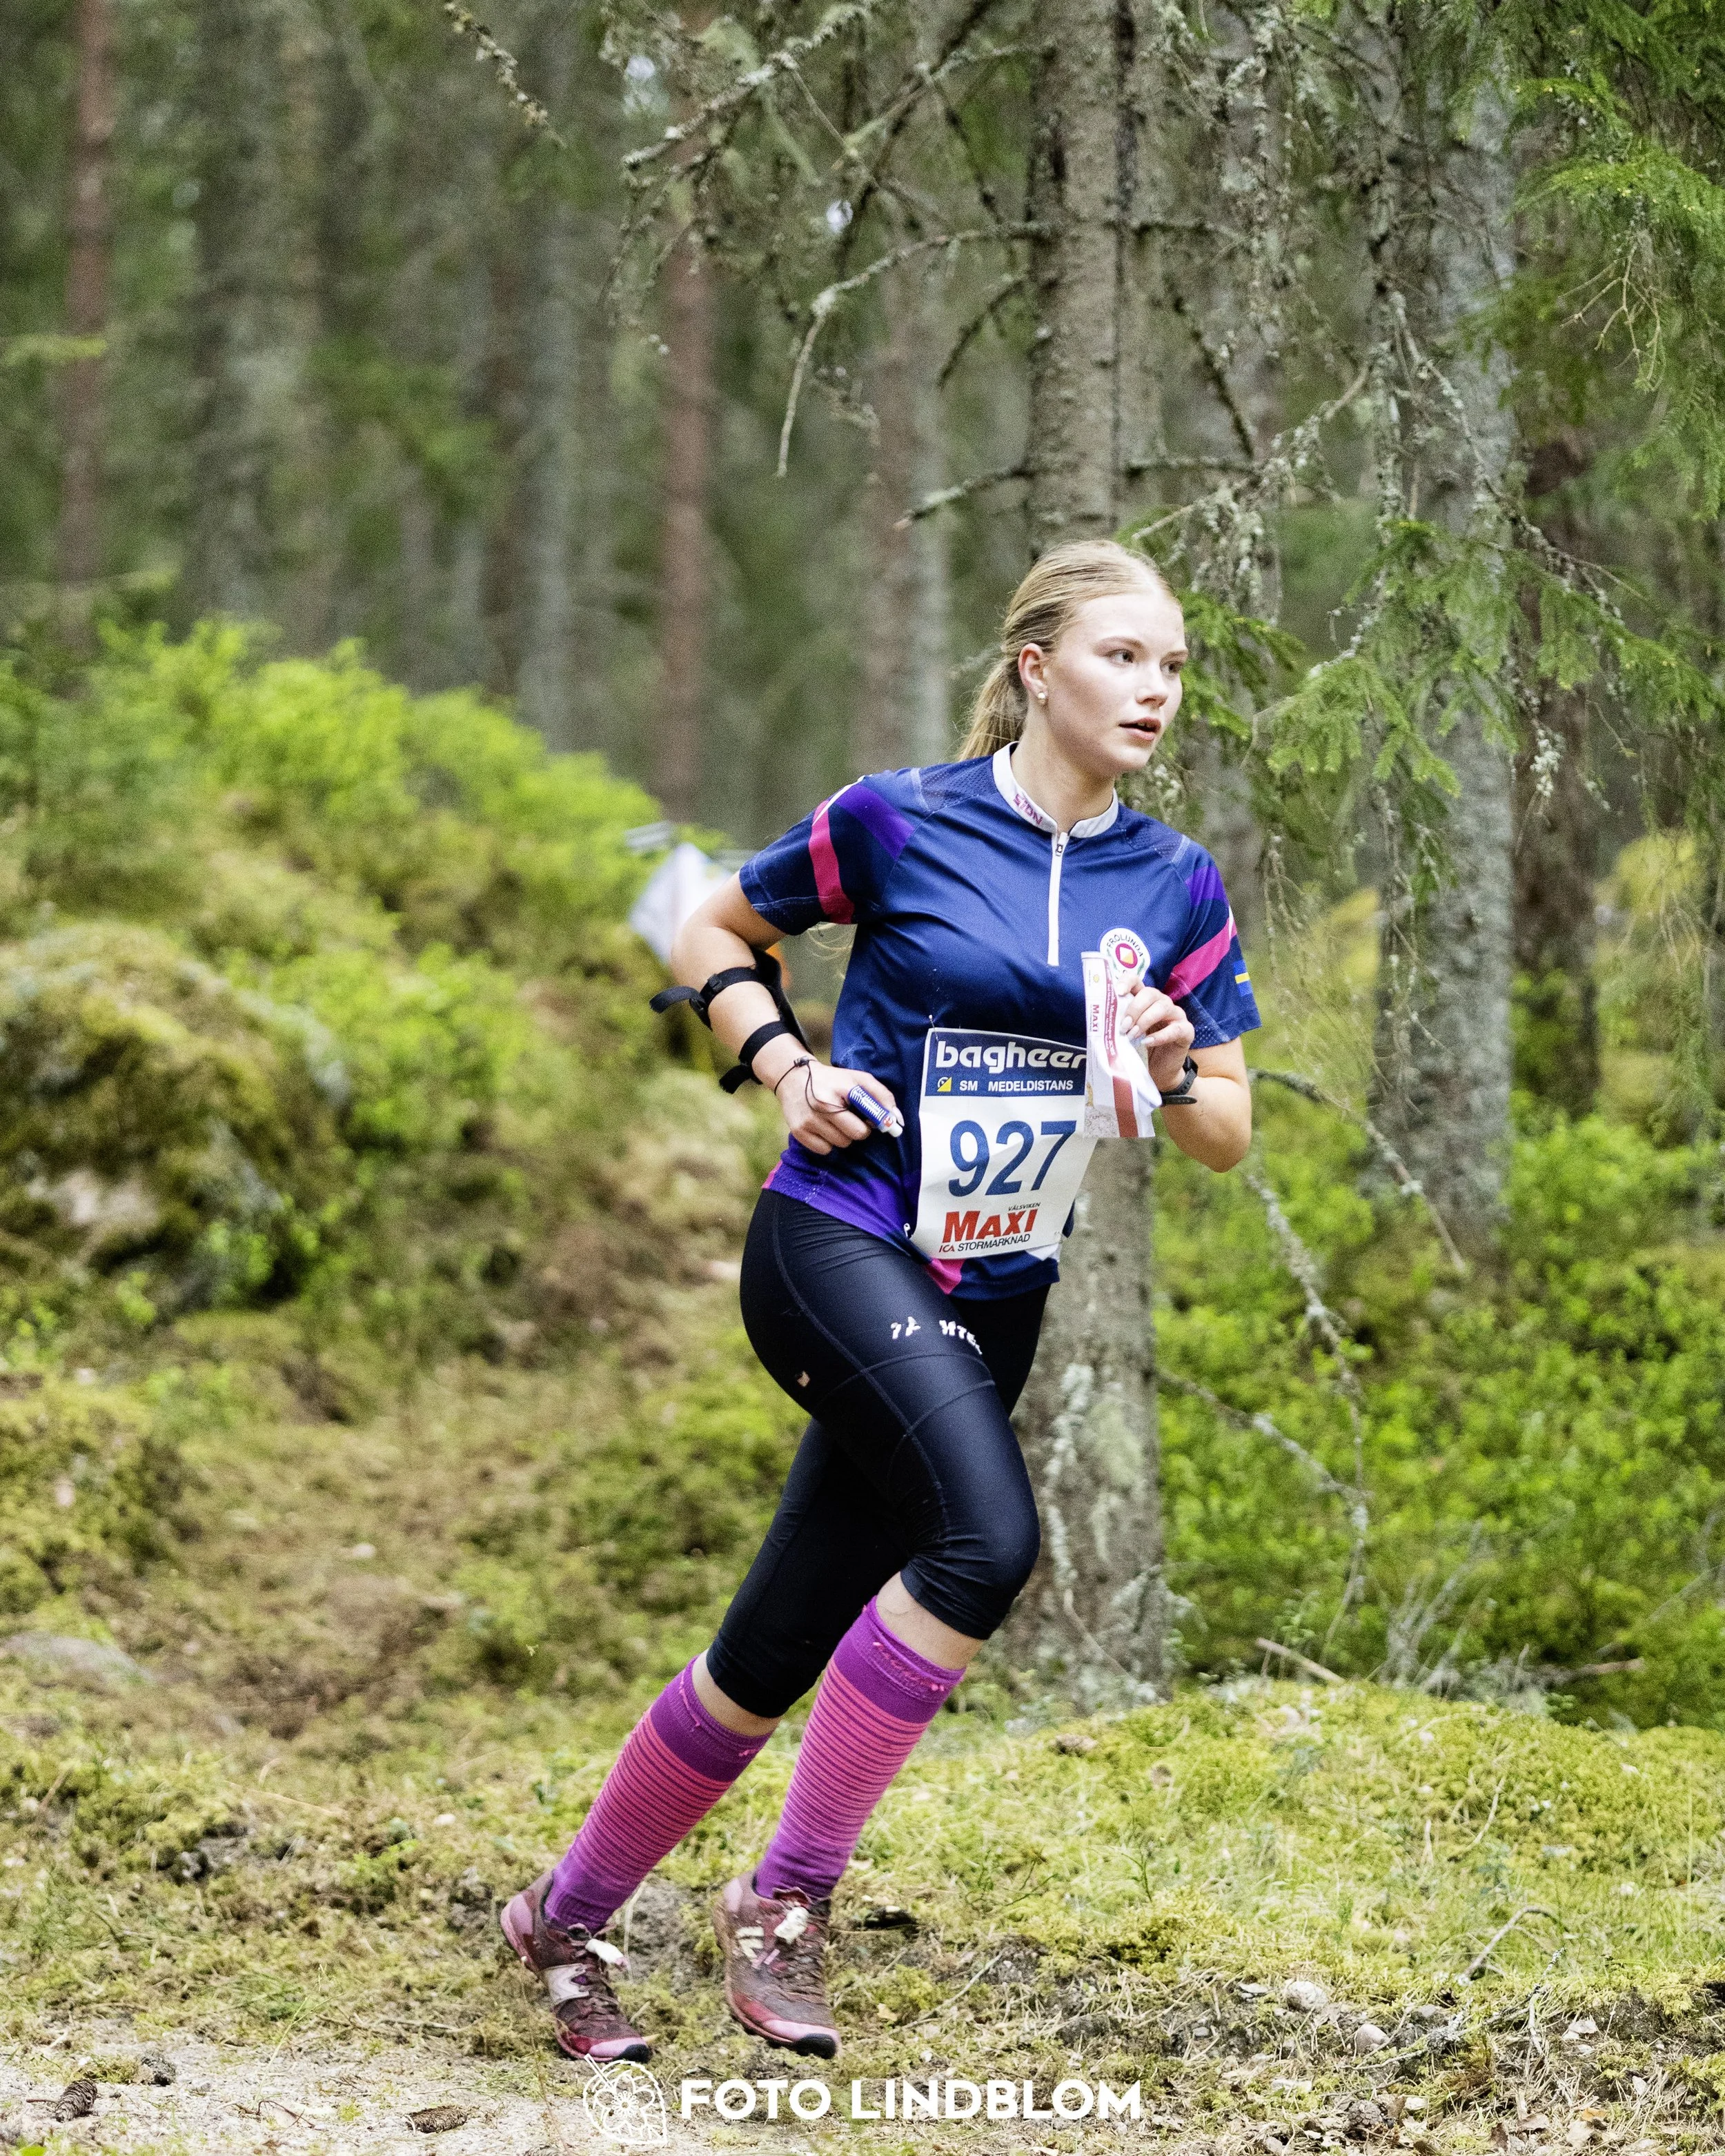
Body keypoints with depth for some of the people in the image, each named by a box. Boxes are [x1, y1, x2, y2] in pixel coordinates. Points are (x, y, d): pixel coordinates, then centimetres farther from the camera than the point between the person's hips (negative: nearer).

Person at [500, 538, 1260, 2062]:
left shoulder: (1177, 886, 5)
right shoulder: (897, 822, -6)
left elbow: (1227, 1136, 9)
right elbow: (714, 937, 9)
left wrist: (1174, 1068, -12)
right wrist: (786, 1066, -7)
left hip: (992, 1302, 5)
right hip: (840, 1241, -5)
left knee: (774, 1658, 7)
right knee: (989, 1537, -29)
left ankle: (570, 1918, 27)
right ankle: (787, 1894, -15)